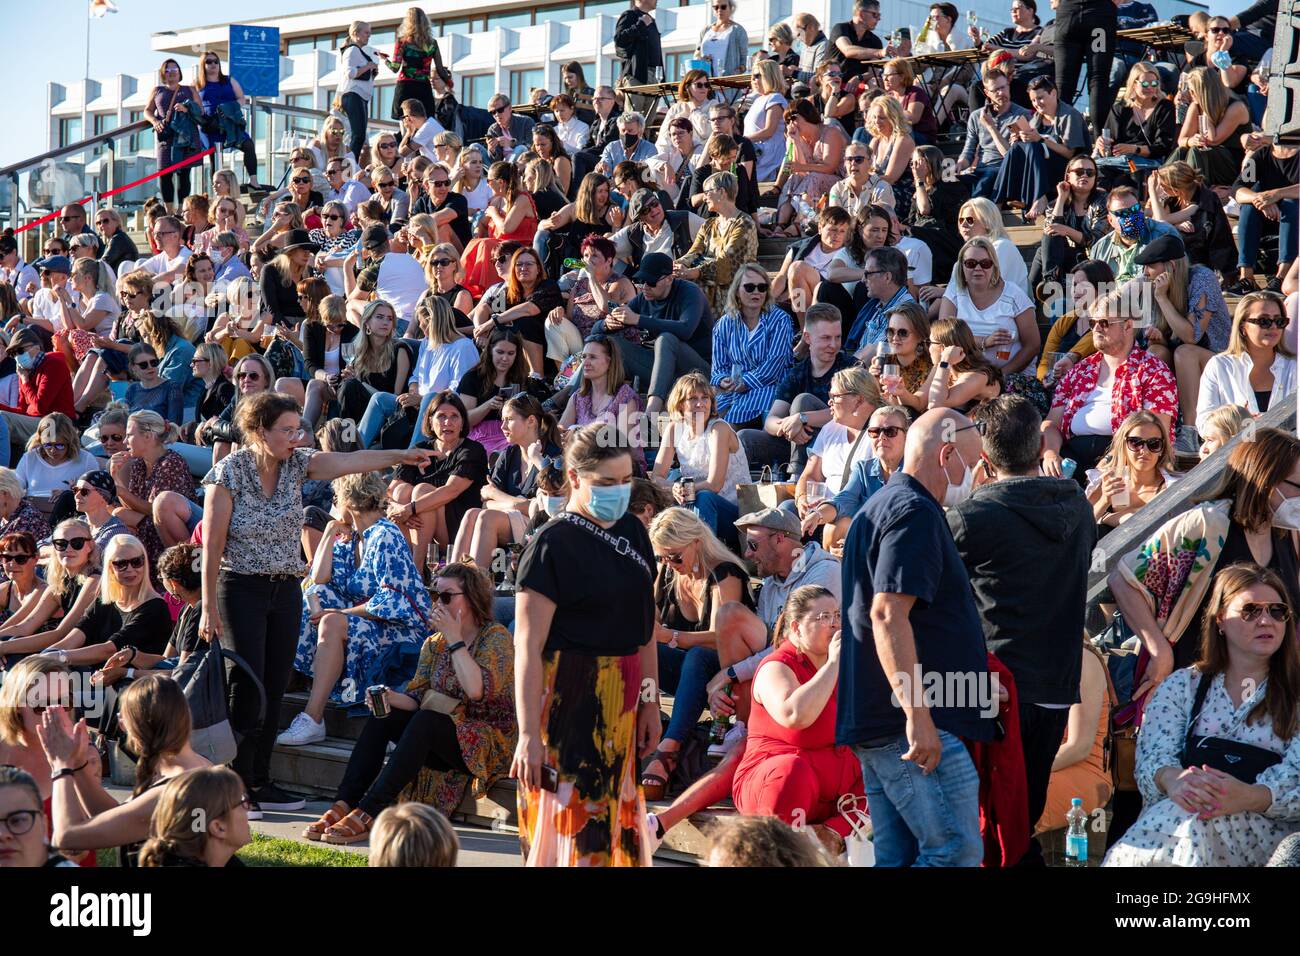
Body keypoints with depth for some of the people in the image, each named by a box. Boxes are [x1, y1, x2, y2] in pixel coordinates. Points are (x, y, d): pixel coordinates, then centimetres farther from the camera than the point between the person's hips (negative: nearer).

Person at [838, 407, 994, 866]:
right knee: (957, 850, -13)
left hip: (875, 721, 11)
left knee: (897, 854, 9)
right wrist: (917, 713, -26)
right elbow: (888, 613, -22)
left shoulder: (879, 508, 22)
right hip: (914, 724, -11)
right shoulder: (915, 513, -12)